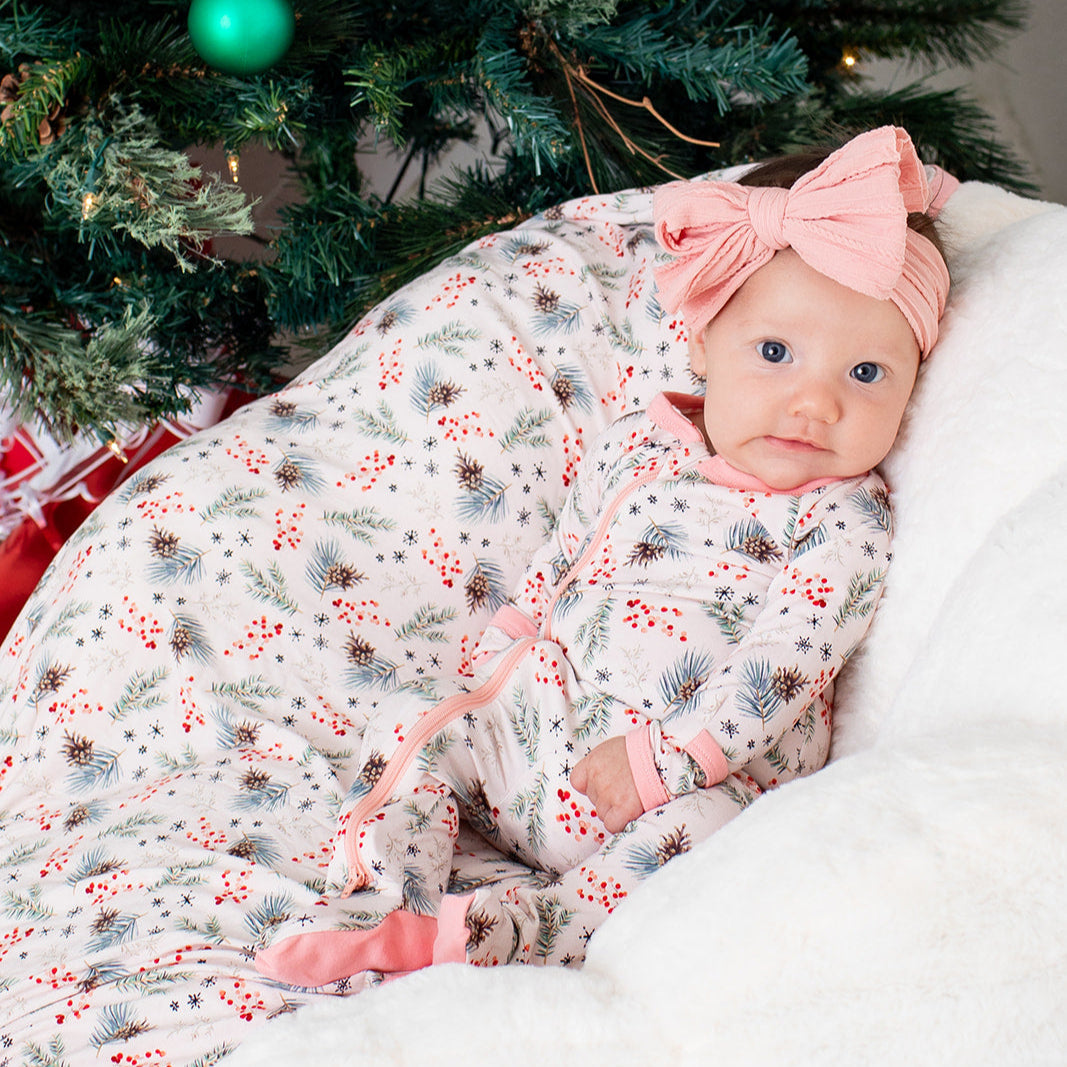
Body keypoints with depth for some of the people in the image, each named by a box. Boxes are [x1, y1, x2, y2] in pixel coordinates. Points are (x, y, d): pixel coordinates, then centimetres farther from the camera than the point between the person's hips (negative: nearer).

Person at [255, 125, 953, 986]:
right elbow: (553, 571, 17)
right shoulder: (635, 450, 5)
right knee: (414, 727, 0)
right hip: (539, 727, 6)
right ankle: (389, 912, -18)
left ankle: (456, 937, -40)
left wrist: (658, 762, -26)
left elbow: (785, 663, -18)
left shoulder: (848, 524, -9)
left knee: (701, 833, -34)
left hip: (705, 777, -5)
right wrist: (488, 678, 9)